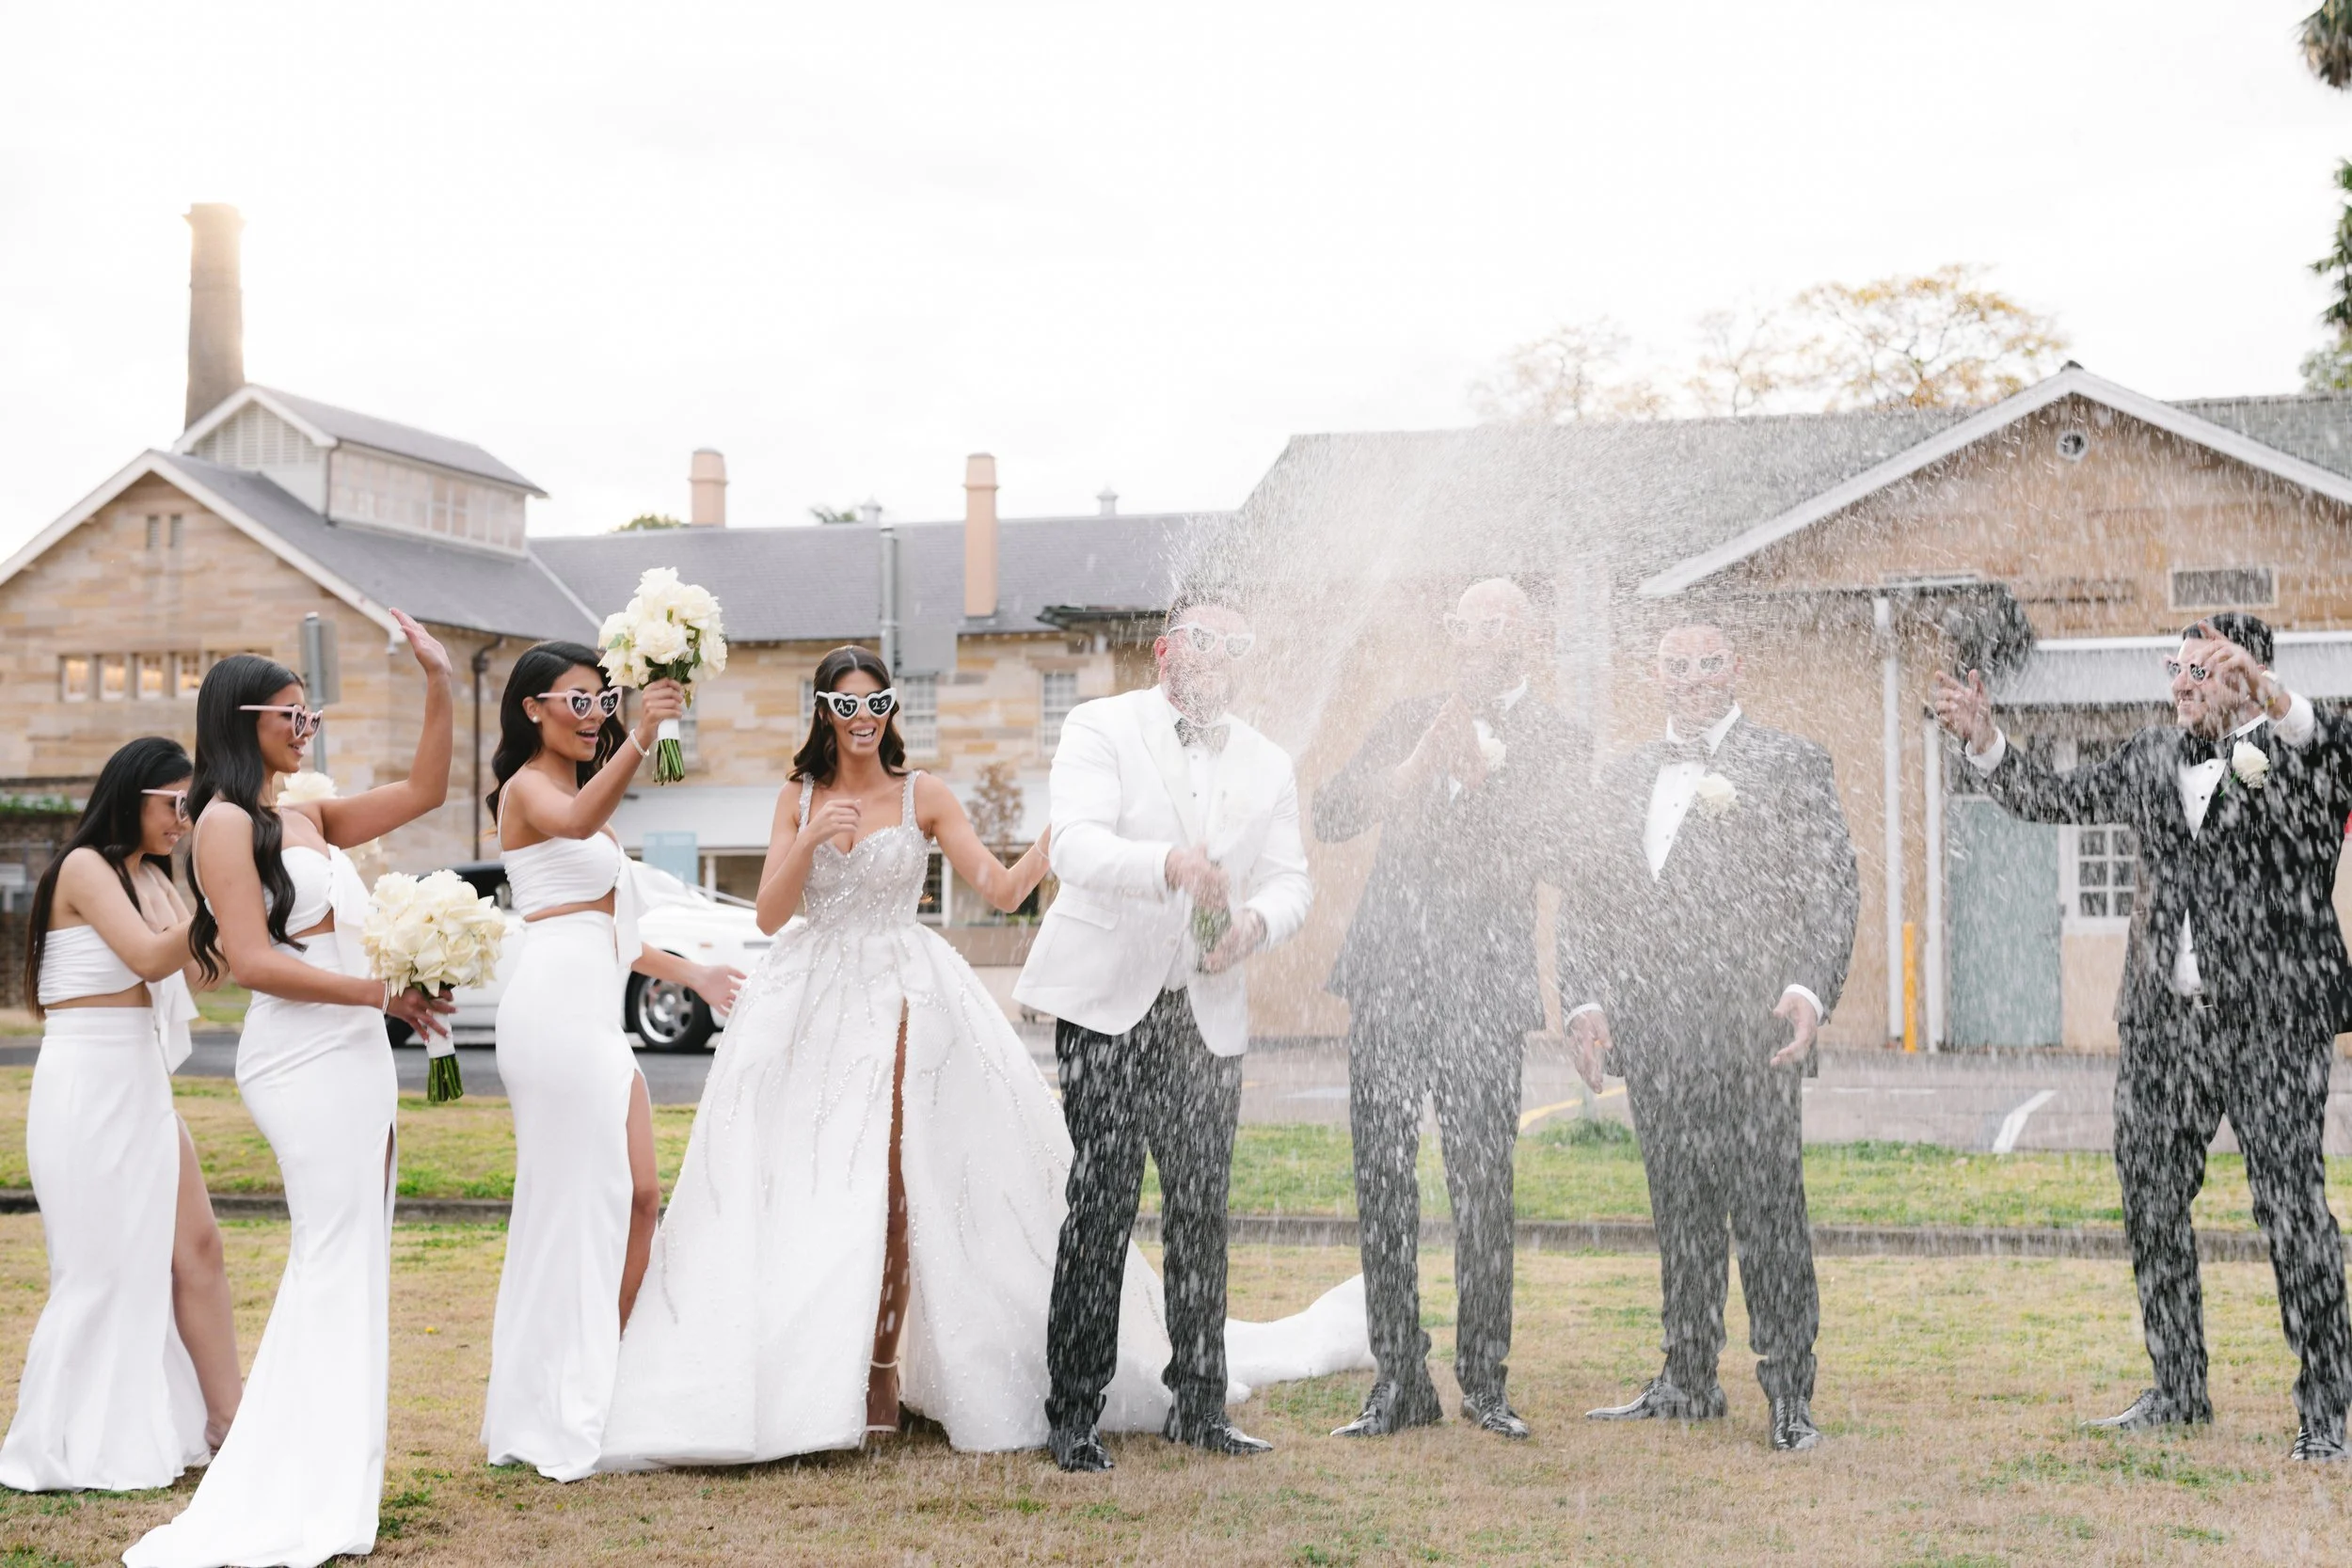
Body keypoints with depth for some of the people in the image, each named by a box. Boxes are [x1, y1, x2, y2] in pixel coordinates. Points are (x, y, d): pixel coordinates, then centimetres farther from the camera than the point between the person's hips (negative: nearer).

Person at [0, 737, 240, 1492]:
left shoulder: (150, 875, 16)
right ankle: (71, 1450, 7)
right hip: (89, 1083, -8)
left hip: (142, 1084, 8)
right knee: (104, 1268, -3)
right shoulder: (86, 867, -9)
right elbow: (151, 957, -20)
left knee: (195, 1245, 6)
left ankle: (225, 1421, 10)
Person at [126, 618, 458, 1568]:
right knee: (336, 1262, -9)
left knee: (349, 1265, 9)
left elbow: (422, 791, 22)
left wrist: (438, 685, 13)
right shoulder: (227, 821, -7)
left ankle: (314, 1488, 15)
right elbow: (254, 962, -15)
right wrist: (384, 992, -15)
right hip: (304, 1059, -9)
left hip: (356, 1053, 9)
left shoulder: (306, 817, 17)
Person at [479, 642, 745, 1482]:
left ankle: (599, 1384, 15)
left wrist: (689, 971, 29)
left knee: (639, 1197, 7)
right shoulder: (527, 789, -3)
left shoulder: (583, 791, 24)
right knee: (576, 1199, -9)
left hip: (596, 1010, 9)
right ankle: (558, 1413, -4)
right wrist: (637, 743, -42)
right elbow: (575, 821, -30)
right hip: (555, 1002, -9)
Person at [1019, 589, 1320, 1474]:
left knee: (1202, 1211, 8)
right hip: (1107, 1004, -4)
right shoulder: (1101, 729, -1)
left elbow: (1290, 880, 7)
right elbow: (1075, 846, -16)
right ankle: (1074, 1416, -1)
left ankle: (1197, 1405, 19)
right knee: (1098, 1210, -7)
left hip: (1208, 1014, 5)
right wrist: (1170, 864, -34)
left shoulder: (1267, 764, 15)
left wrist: (1254, 922, -17)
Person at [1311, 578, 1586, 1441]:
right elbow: (1331, 813, 6)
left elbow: (1528, 850, -8)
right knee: (1383, 1180, 2)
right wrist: (1417, 765, -6)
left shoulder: (1556, 744, 7)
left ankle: (1484, 1378, 10)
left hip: (1482, 981, -3)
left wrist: (1481, 762, -9)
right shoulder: (1411, 720, 17)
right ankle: (1399, 1378, 9)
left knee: (1484, 1186, -3)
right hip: (1388, 972, 3)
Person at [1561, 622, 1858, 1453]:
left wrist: (1808, 989, -15)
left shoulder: (1792, 766, 4)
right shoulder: (1623, 780, 17)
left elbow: (1832, 890, -2)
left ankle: (1790, 1393, 1)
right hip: (1654, 1035, 5)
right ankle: (1689, 1379, 20)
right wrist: (1586, 1000, 3)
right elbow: (1588, 903, 16)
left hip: (1752, 1029, -5)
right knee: (1680, 1209, 11)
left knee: (1768, 1209, -5)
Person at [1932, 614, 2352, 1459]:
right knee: (2151, 1201, 11)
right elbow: (2054, 799, 19)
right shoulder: (2152, 757, 14)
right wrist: (1984, 737, 6)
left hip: (2272, 1016, -6)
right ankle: (2178, 1388, 24)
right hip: (2165, 1018, 6)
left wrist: (2273, 702, -42)